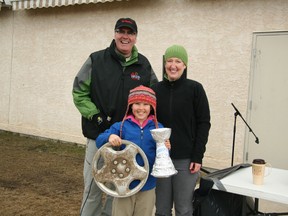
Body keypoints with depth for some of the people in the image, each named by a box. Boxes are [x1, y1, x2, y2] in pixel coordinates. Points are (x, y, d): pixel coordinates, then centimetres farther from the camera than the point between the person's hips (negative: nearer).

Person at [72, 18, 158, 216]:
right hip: (99, 136, -2)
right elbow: (79, 92, -1)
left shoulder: (144, 65, 4)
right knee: (93, 188, 6)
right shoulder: (96, 60, -3)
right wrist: (95, 115, -12)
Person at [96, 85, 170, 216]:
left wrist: (165, 149, -24)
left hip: (147, 186, 1)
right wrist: (109, 137, -30)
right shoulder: (121, 127, -5)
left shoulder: (158, 128, -2)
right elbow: (99, 141, -10)